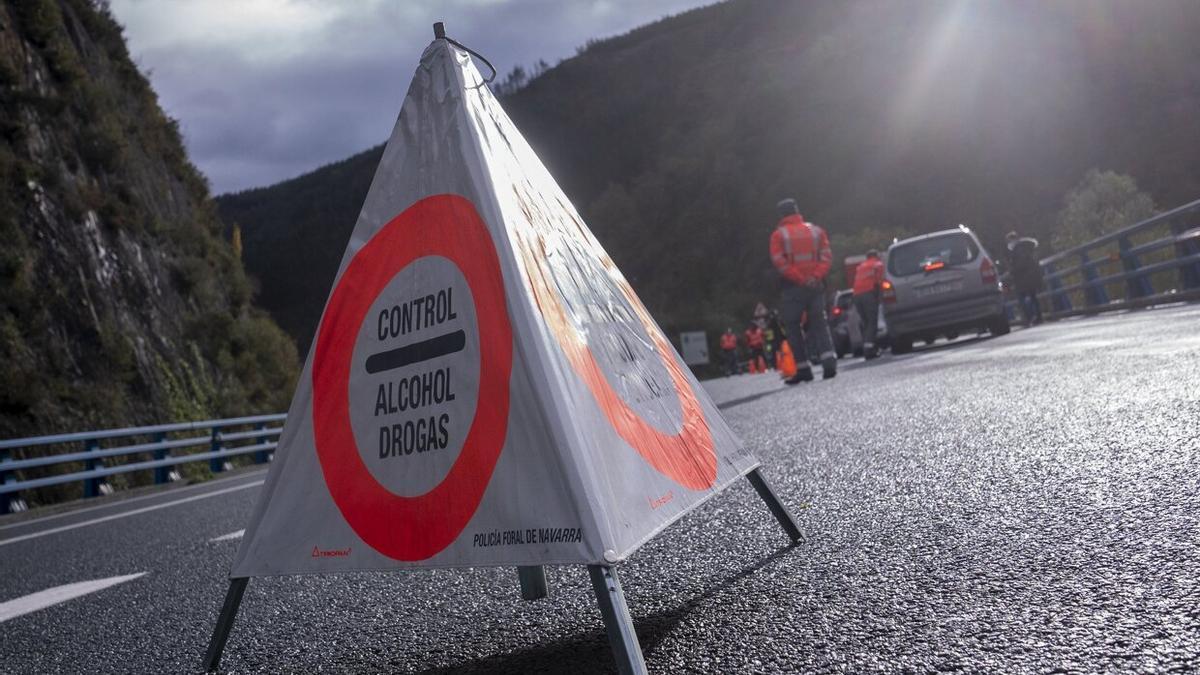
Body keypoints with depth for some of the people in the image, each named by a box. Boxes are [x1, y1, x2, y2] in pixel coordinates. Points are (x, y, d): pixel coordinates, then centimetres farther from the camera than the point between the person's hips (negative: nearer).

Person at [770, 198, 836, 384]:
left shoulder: (778, 235, -1)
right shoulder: (816, 230, 9)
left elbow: (780, 262, -11)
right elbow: (827, 257, 1)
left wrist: (800, 280, -11)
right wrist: (816, 277, -9)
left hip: (793, 288, -3)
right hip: (816, 286, 3)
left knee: (792, 327, 7)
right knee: (819, 324, 8)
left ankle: (803, 369, 3)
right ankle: (829, 360, -11)